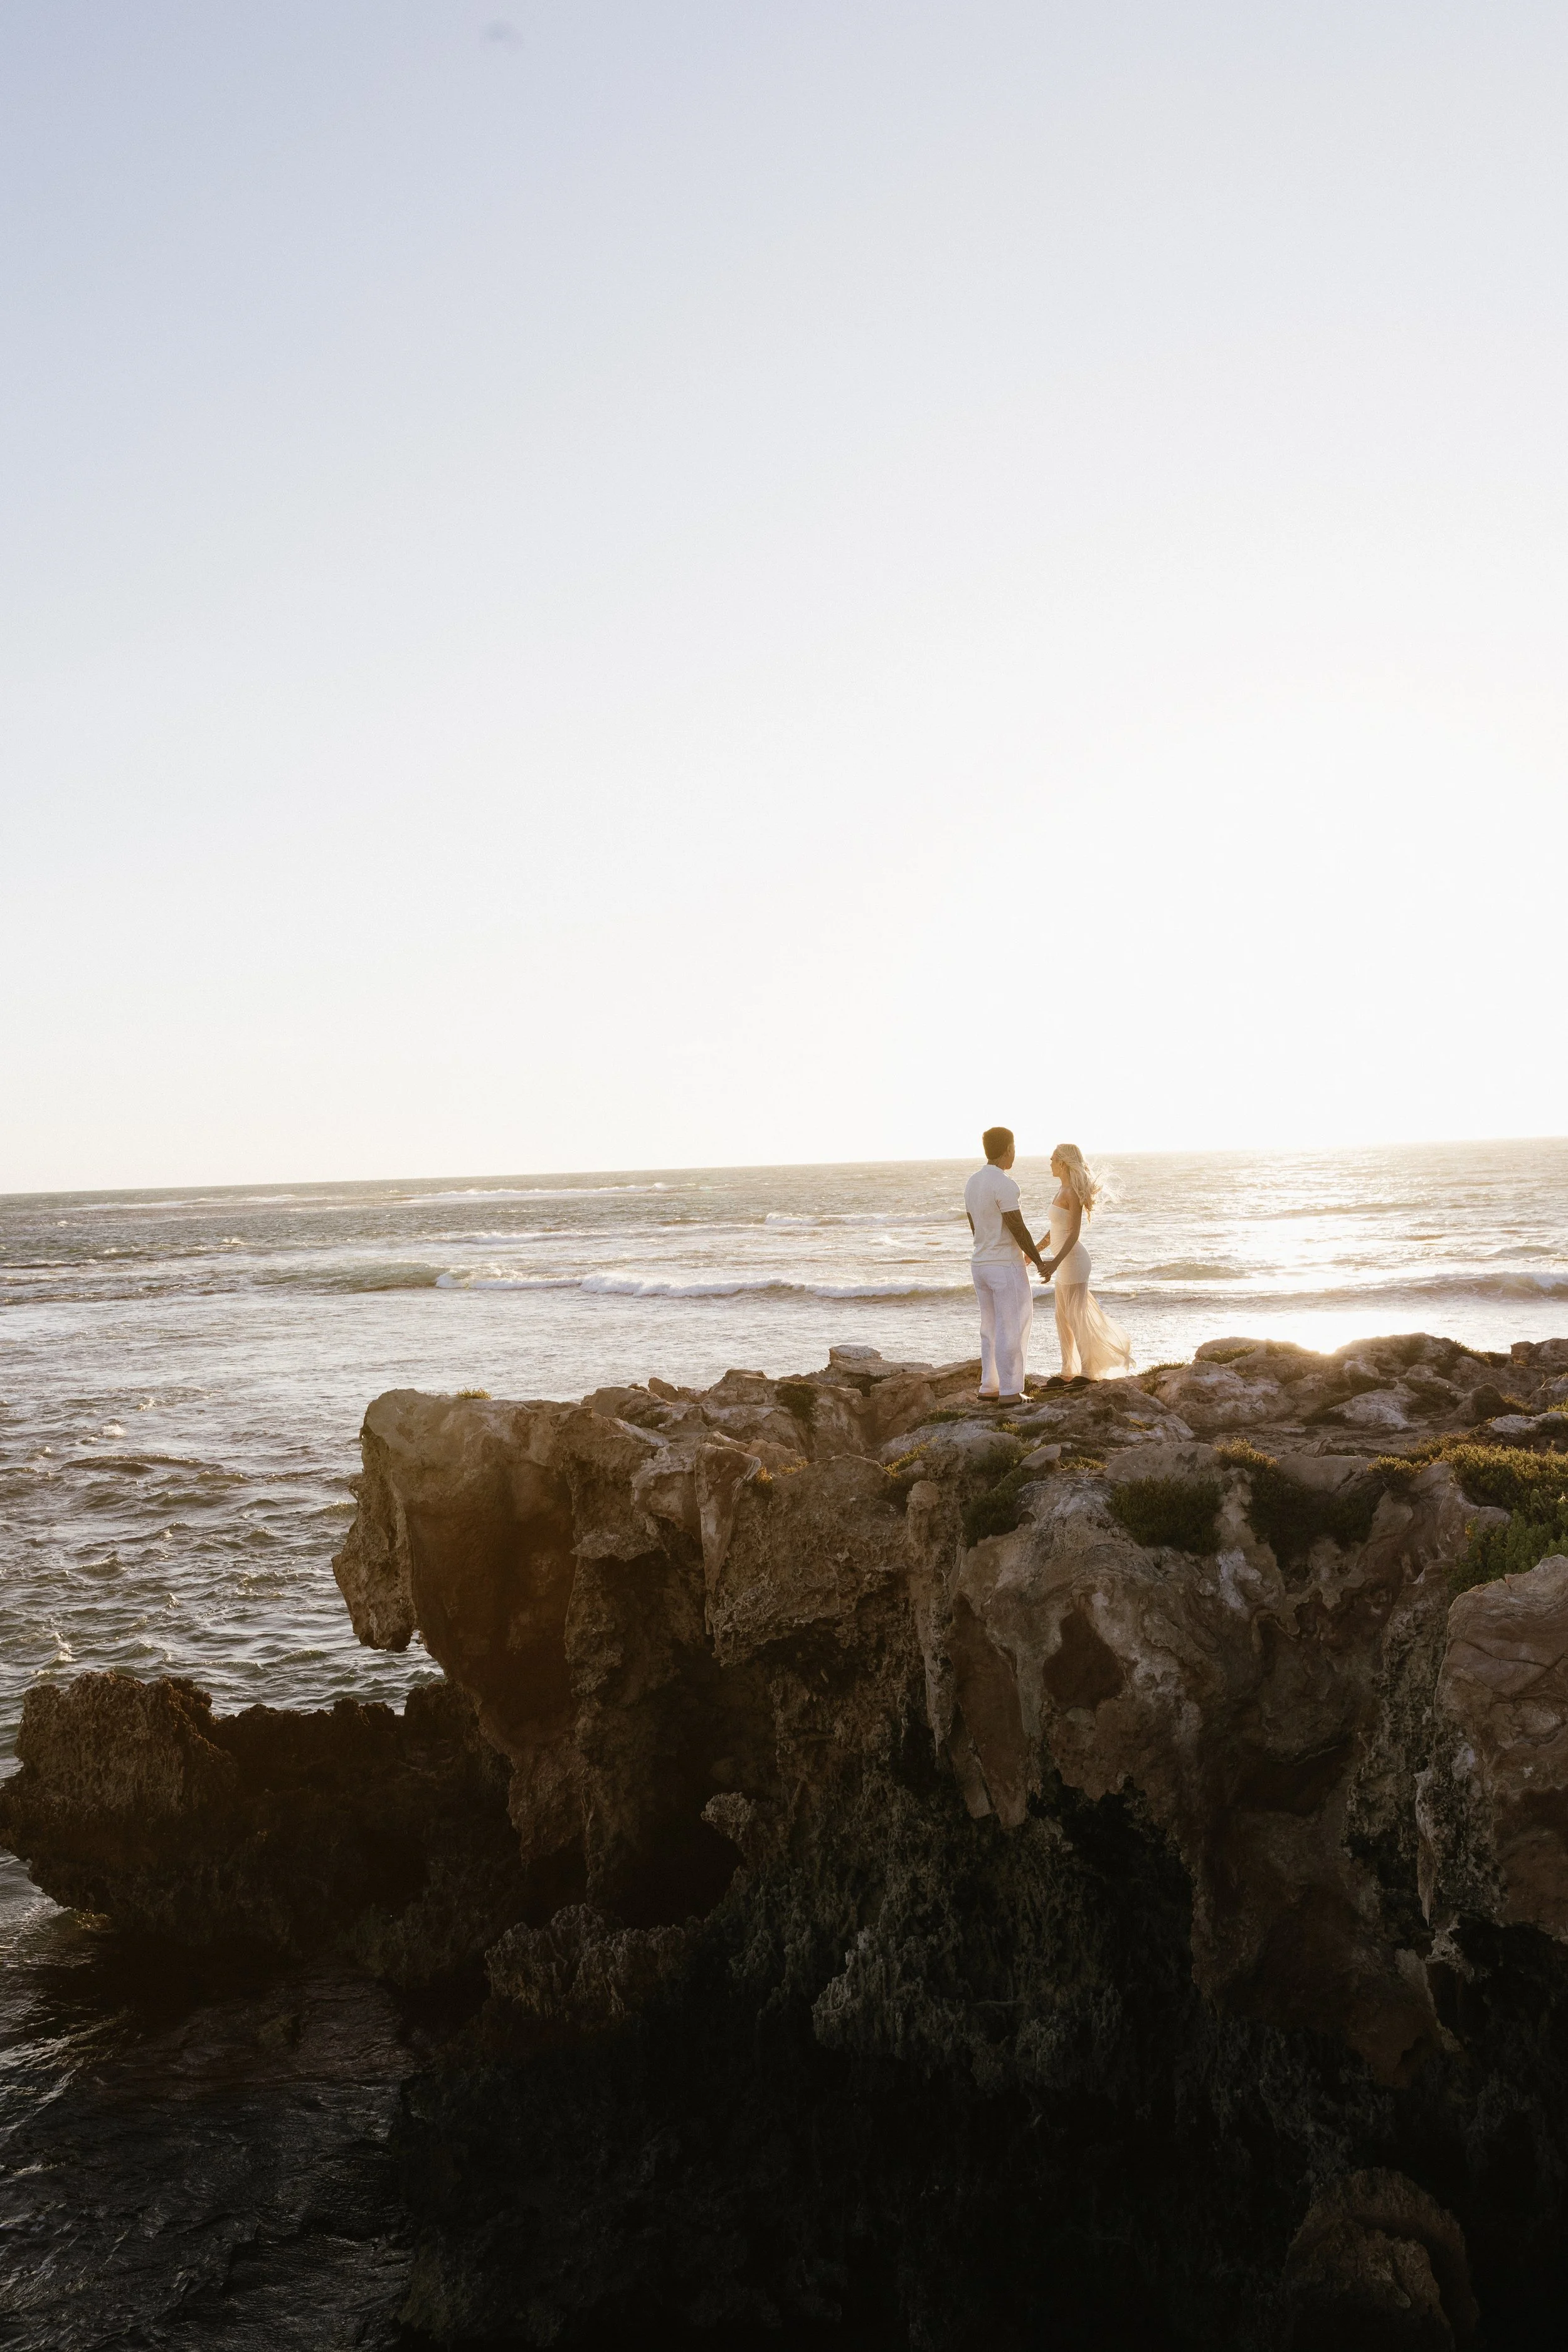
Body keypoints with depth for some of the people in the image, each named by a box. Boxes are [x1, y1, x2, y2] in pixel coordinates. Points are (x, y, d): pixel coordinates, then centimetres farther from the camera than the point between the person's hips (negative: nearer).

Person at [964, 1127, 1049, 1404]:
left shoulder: (972, 1183, 8)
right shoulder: (1004, 1185, -19)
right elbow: (1018, 1229, -18)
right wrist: (1040, 1261, -6)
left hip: (980, 1264, 8)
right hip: (1006, 1266, -8)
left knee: (992, 1327, 15)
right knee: (1011, 1329, -1)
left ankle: (990, 1387, 18)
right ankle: (1010, 1392, 1)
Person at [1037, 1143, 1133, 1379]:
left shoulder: (1073, 1193, -16)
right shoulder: (1065, 1190, 12)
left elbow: (1074, 1233, -21)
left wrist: (1055, 1263, -28)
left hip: (1072, 1260, -10)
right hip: (1066, 1261, 10)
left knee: (1077, 1318, -4)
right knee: (1064, 1318, 13)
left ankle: (1091, 1371, 4)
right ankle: (1071, 1372, 19)